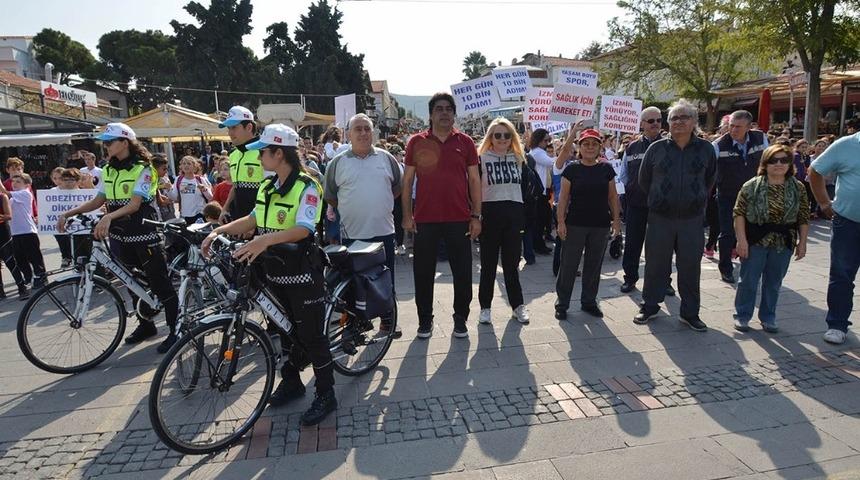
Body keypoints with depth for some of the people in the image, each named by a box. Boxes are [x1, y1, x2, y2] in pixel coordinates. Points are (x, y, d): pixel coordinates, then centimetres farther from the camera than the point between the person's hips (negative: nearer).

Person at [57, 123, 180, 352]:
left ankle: (175, 330, 4)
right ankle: (146, 324, 30)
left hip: (144, 233, -7)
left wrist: (109, 217, -35)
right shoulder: (108, 170, 10)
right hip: (120, 235, 8)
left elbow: (135, 204, -20)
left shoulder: (143, 168, -11)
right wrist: (68, 213, 0)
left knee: (160, 283, -4)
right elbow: (98, 200, 11)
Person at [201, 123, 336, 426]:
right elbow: (254, 219, 15)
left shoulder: (306, 187, -16)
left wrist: (265, 240, -41)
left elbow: (303, 229, -27)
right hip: (275, 271, 8)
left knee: (311, 335, 1)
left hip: (302, 272, -8)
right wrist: (219, 231, 2)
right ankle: (291, 382, 37)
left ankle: (326, 395, 14)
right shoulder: (267, 187, 9)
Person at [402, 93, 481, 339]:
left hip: (459, 219, 0)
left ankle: (460, 318, 23)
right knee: (423, 273, 8)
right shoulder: (417, 142, 4)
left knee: (463, 272, 7)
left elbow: (474, 180, 6)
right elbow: (407, 180, 5)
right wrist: (407, 215, -1)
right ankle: (425, 319, 23)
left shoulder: (465, 142, 5)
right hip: (425, 219, 0)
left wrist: (476, 216, 0)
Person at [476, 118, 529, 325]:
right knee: (488, 264, 6)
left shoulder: (518, 158, 12)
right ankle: (485, 307, 17)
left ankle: (518, 305, 21)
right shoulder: (482, 158, 0)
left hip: (514, 214, 3)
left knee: (512, 263, 11)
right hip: (491, 213, -3)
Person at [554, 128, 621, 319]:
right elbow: (563, 197, -3)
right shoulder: (572, 169, -2)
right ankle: (562, 303, 12)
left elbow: (613, 196, 10)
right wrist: (561, 221, -9)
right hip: (575, 224, -3)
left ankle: (589, 301, 26)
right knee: (568, 265, 2)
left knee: (594, 265, 12)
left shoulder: (606, 169, 5)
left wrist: (616, 219, 4)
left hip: (600, 225, 3)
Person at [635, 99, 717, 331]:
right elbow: (644, 180, 10)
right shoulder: (656, 148, 0)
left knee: (690, 266, 7)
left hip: (692, 219, 1)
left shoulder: (706, 149, 3)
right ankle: (649, 306, 22)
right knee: (656, 264, 8)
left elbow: (709, 180, 16)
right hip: (660, 218, 0)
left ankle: (690, 312, 20)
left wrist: (696, 200, 15)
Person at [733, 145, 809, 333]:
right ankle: (742, 316, 16)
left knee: (774, 283, 12)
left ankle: (768, 318, 25)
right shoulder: (752, 186, -5)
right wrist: (741, 239, -13)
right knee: (748, 280, 4)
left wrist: (802, 242, 3)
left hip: (784, 243, 3)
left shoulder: (798, 188, 3)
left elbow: (803, 218, 7)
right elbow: (739, 213, -7)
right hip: (755, 241, -2)